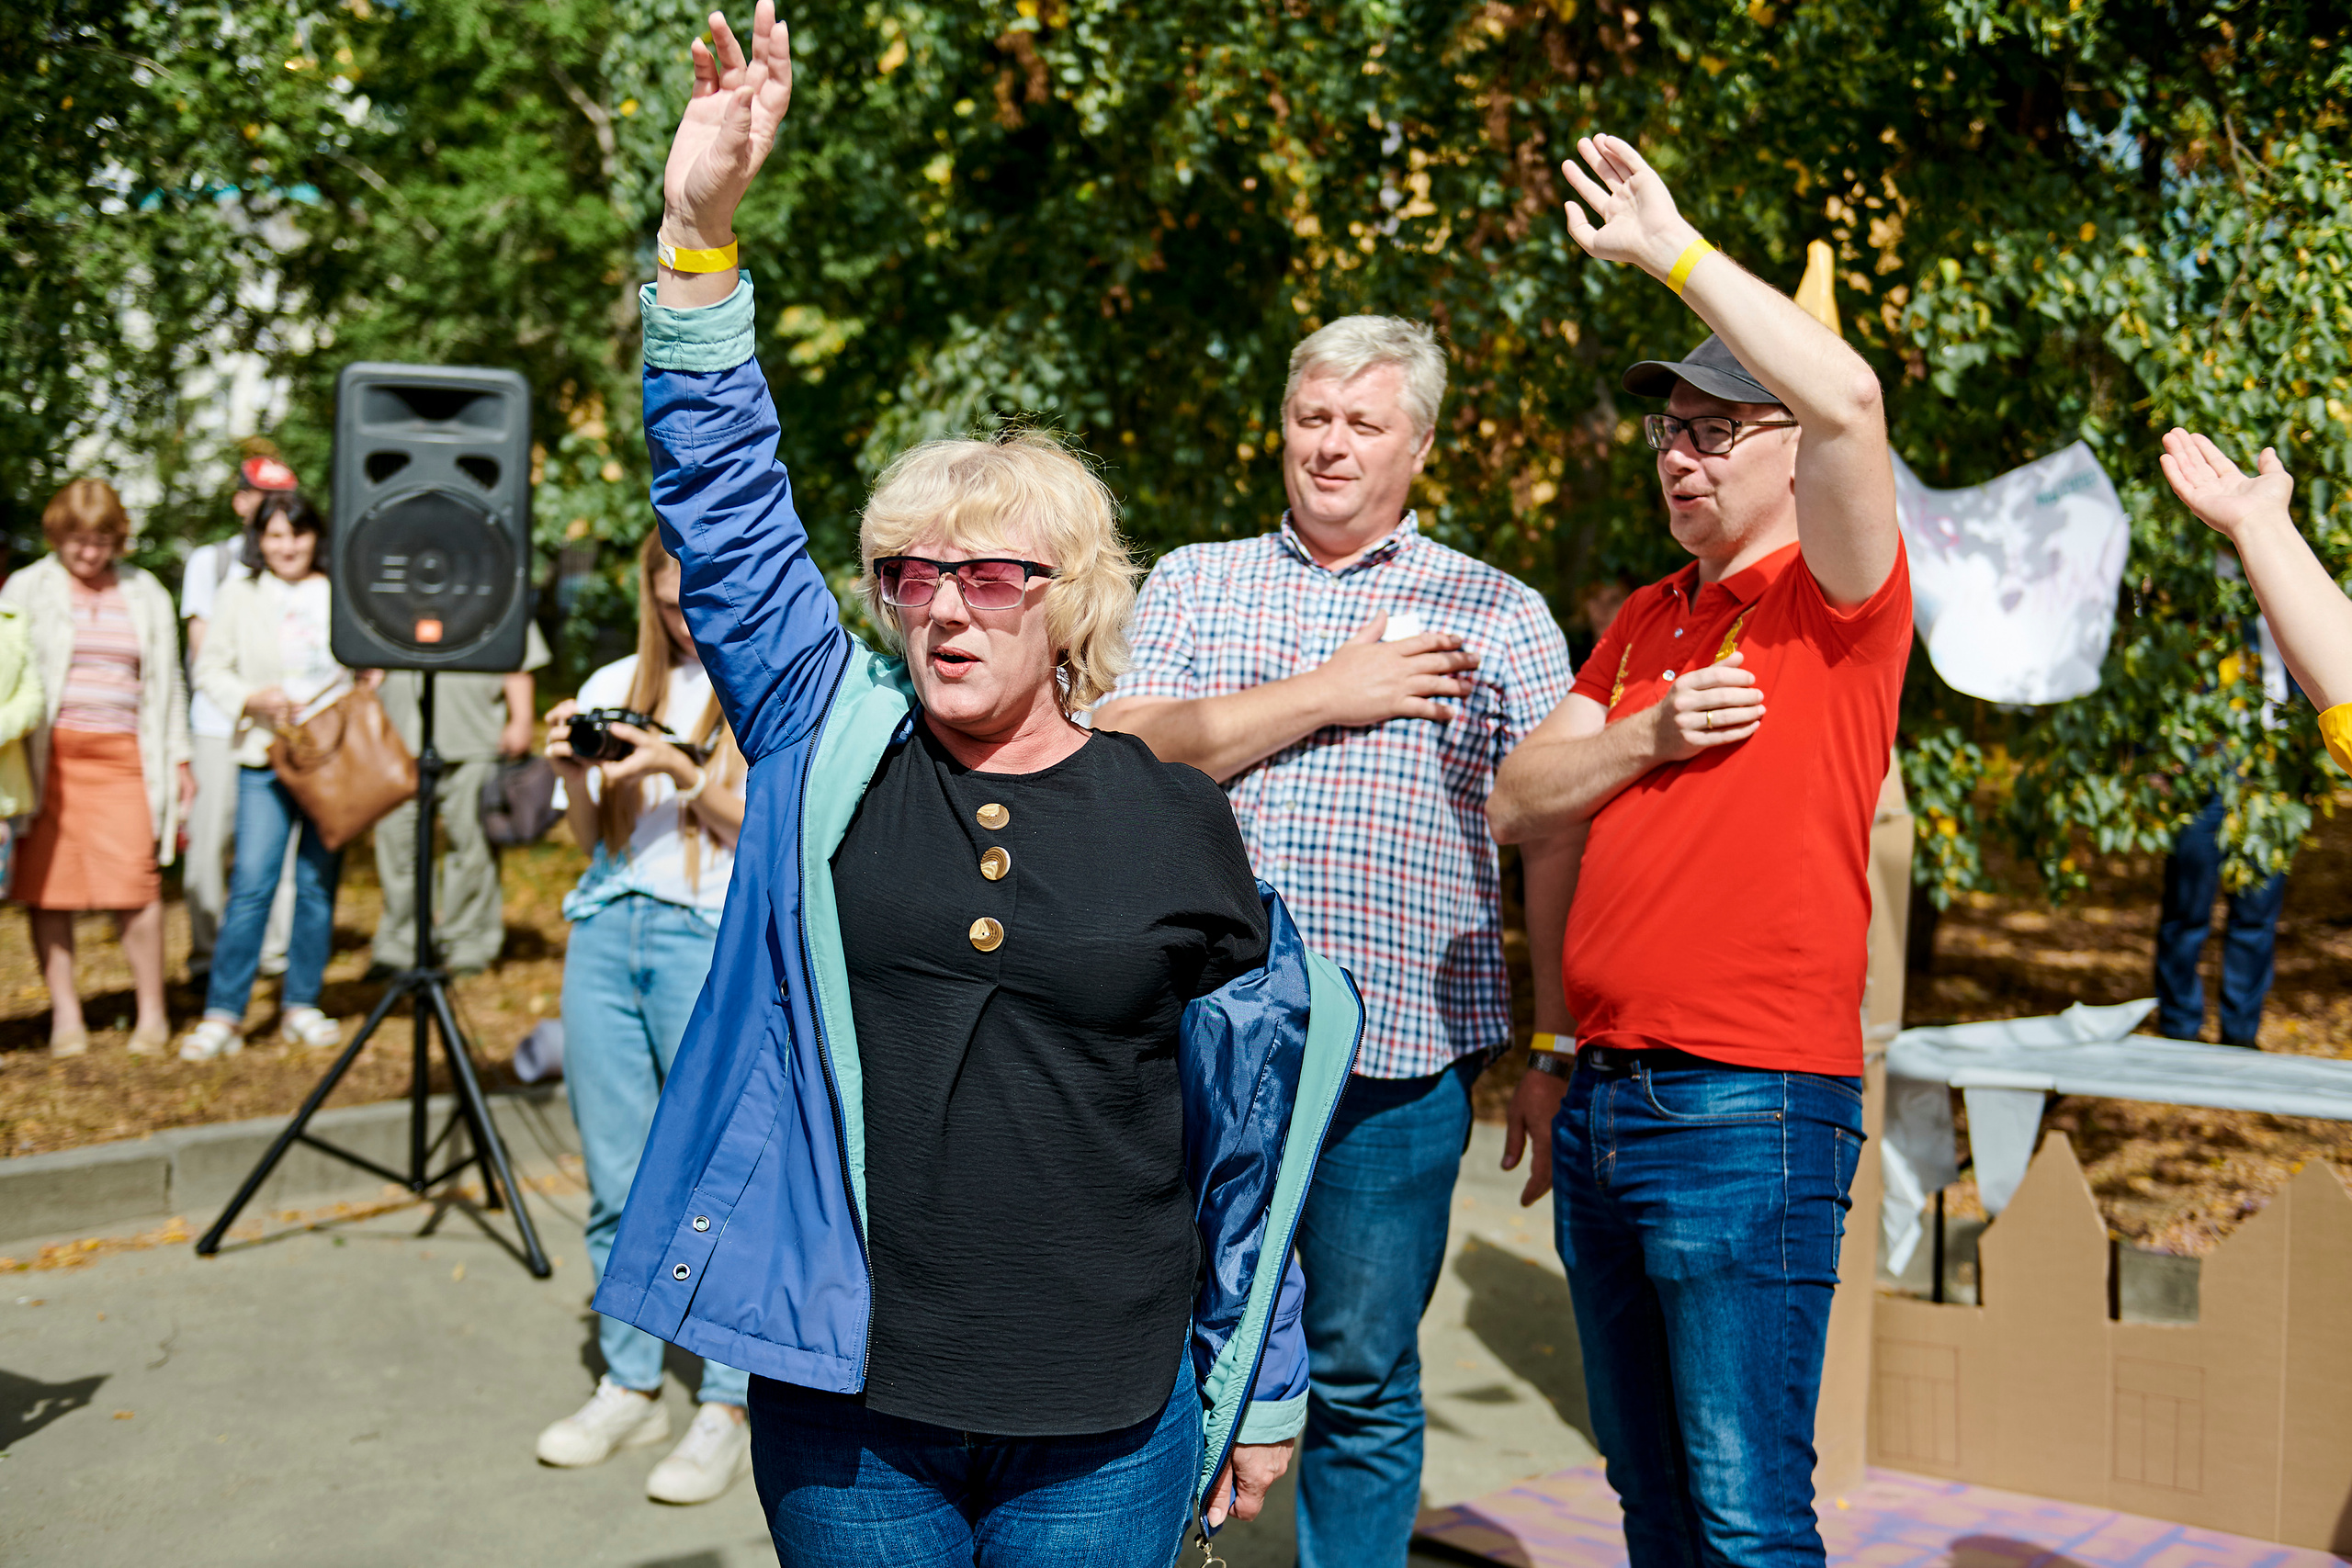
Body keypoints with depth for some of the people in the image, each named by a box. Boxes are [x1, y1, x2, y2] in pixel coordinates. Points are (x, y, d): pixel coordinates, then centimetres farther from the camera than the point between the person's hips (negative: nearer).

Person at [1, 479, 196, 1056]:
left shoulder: (145, 594, 15)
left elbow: (165, 680, 20)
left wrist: (177, 758, 16)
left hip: (121, 754, 1)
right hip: (48, 754, 0)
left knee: (133, 882, -9)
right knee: (49, 883, -1)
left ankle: (152, 1013, 2)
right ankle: (65, 1013, 10)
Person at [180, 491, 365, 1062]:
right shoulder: (240, 593, 6)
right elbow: (210, 668, 5)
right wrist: (251, 698, -12)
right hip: (267, 756, -1)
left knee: (318, 882, 5)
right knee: (252, 881, -10)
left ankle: (301, 1007, 15)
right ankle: (222, 1015, -6)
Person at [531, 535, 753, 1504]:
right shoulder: (616, 685, 15)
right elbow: (591, 839, 17)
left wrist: (685, 772, -15)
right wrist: (570, 775, -2)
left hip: (716, 943, -4)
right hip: (604, 935, 5)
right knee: (617, 1183, 8)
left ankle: (728, 1410, 5)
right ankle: (629, 1388, 20)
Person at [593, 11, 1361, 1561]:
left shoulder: (1174, 819, -2)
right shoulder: (833, 748, -1)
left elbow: (1250, 1116, 4)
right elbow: (723, 496, -6)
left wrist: (1259, 1382, 8)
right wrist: (699, 231, -15)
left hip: (1103, 1428, -1)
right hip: (841, 1391, 1)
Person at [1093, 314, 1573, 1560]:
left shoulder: (1498, 615, 9)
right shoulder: (1193, 583, 12)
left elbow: (1557, 839, 6)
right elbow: (1125, 746, -5)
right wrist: (1329, 694, -8)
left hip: (1397, 1052, 0)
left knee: (1364, 1384, 10)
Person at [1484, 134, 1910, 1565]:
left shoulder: (1839, 603, -5)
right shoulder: (1645, 621, 17)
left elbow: (1848, 399, -24)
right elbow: (1516, 802, 12)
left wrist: (1675, 249, -16)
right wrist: (1649, 735, -5)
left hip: (1753, 1111, -7)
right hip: (1603, 1104, 8)